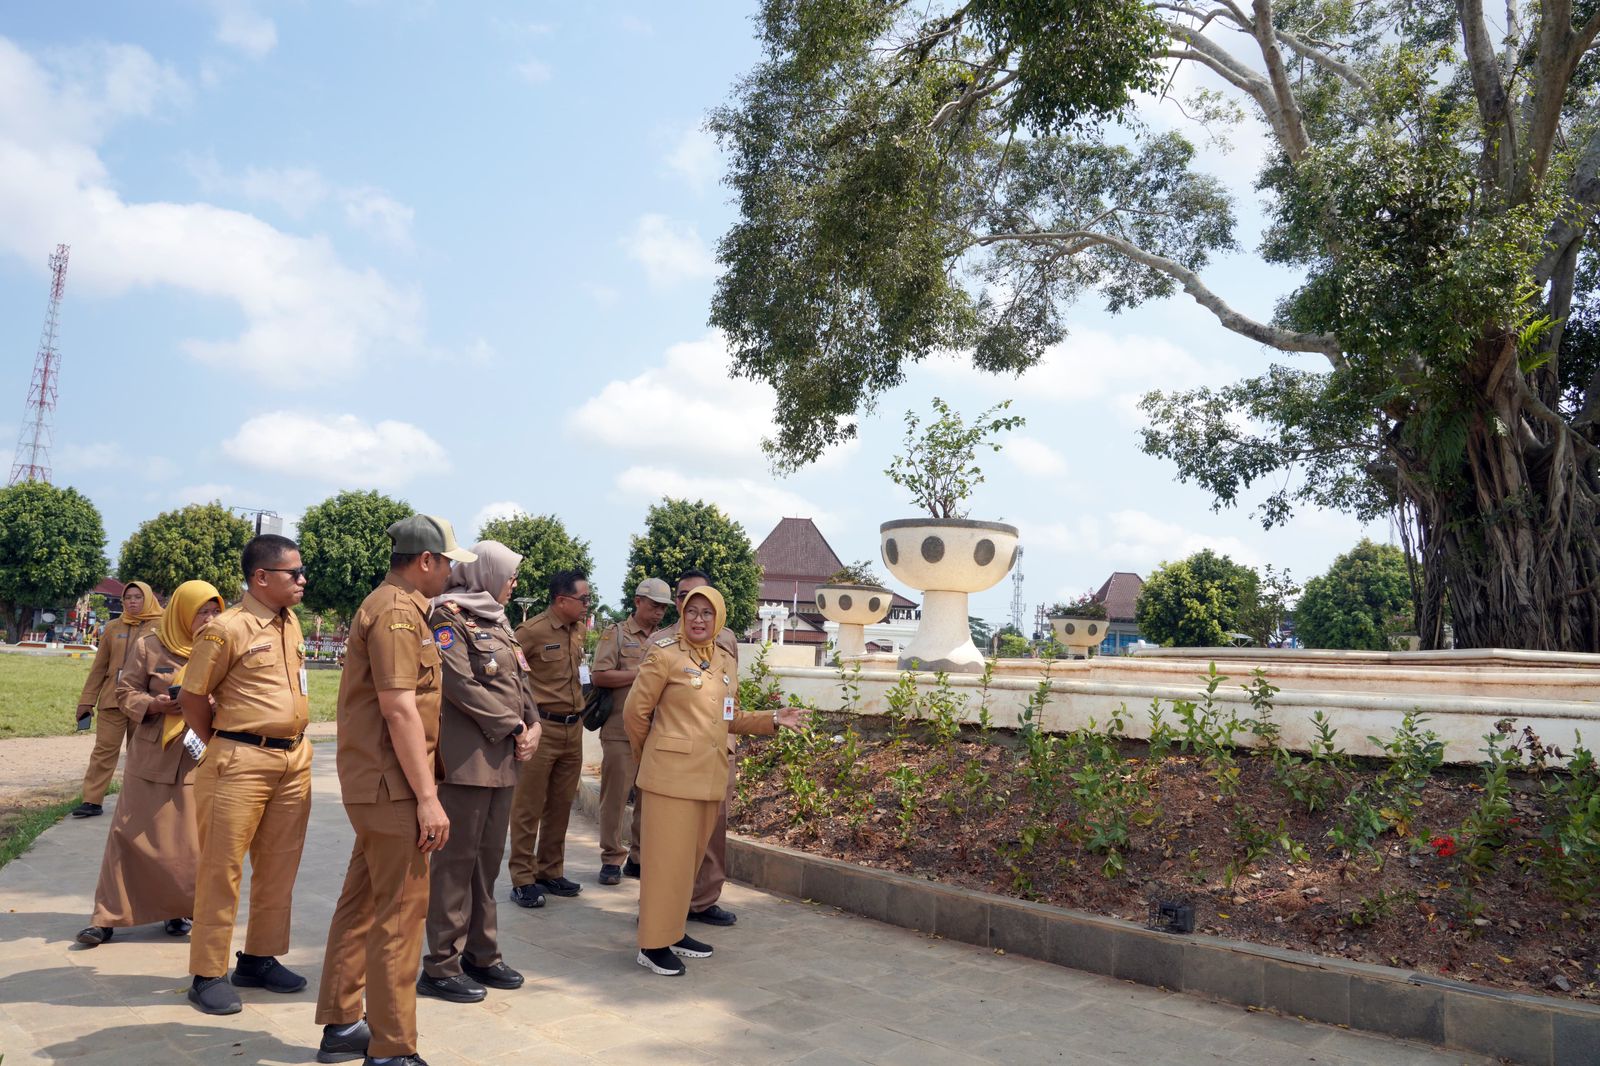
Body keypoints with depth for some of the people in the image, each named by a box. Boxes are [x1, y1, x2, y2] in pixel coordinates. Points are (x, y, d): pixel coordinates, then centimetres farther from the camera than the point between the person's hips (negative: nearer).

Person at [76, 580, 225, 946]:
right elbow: (126, 692, 3)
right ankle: (107, 917, 14)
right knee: (132, 834, 3)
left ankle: (180, 911, 19)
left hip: (200, 761, 0)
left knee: (190, 840, 4)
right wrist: (153, 704, -16)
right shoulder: (149, 646, 0)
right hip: (151, 757, 0)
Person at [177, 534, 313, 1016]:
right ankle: (208, 974, 12)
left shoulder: (290, 623, 11)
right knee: (222, 868, 2)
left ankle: (260, 958, 26)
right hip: (243, 761, -7)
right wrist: (223, 748, 3)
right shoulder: (227, 629, -11)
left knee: (278, 866, 13)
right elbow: (192, 699, -5)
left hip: (295, 759, 7)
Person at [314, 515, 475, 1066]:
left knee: (361, 904, 17)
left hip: (373, 785, 10)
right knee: (401, 913, -3)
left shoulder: (396, 607, 15)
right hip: (393, 787, -10)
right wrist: (427, 797, -22)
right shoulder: (397, 613, -17)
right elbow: (400, 710, -23)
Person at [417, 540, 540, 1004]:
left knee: (489, 857, 14)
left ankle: (481, 954, 25)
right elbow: (462, 685, -17)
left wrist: (533, 727, 0)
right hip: (466, 758, -9)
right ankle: (441, 967, 9)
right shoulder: (449, 617, -8)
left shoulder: (497, 622, 19)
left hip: (504, 758, 9)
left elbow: (520, 681, 17)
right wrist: (514, 728, -13)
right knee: (455, 860, -2)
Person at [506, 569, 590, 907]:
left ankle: (551, 872, 25)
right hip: (541, 728, -7)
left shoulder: (578, 630, 9)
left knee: (561, 806, 13)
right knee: (528, 808, 2)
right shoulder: (532, 631, -14)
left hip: (573, 729, 7)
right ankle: (522, 880, 10)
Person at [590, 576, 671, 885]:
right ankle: (611, 858, 12)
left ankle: (640, 855, 19)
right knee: (615, 796, 1)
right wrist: (642, 673, -11)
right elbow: (600, 676, -10)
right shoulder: (617, 634, 1)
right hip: (620, 730, -4)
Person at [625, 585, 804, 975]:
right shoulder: (665, 654, -8)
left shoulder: (726, 663, 11)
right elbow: (635, 712, -3)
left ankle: (673, 930, 29)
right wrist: (650, 757, 8)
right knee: (668, 858, -2)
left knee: (692, 856, 15)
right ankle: (654, 944, 9)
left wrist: (774, 719, 5)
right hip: (672, 775, -6)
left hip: (710, 777, 6)